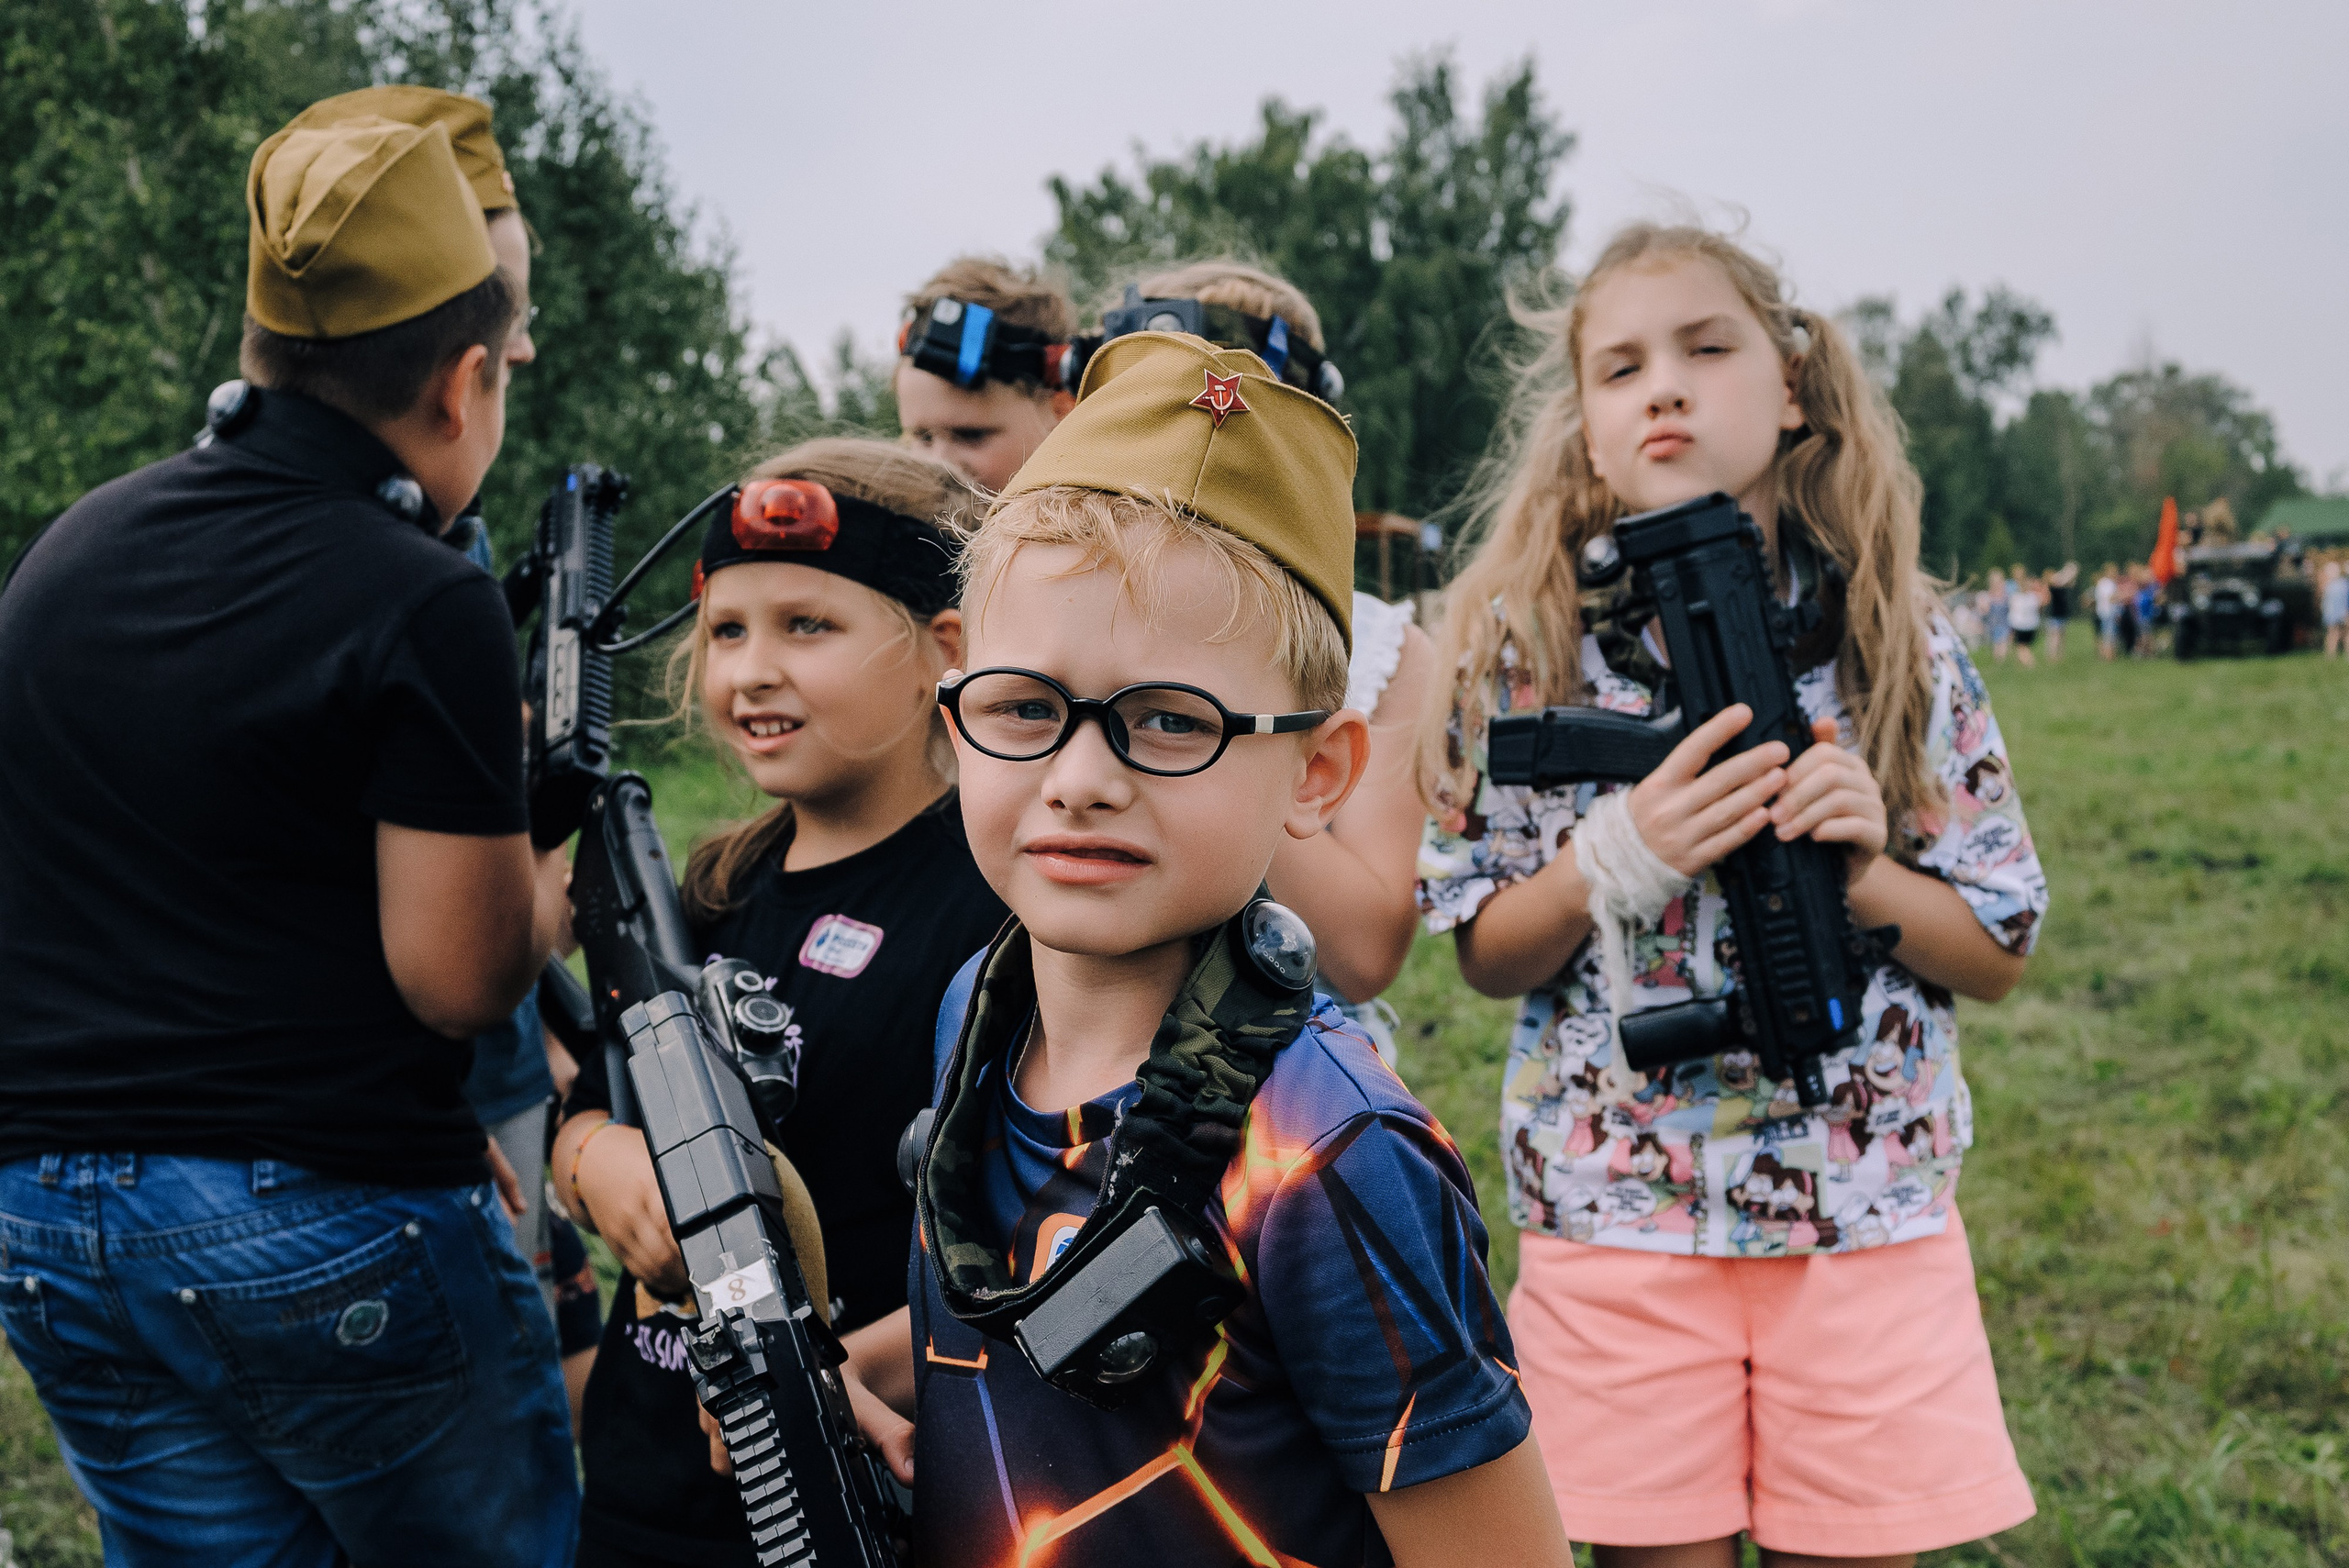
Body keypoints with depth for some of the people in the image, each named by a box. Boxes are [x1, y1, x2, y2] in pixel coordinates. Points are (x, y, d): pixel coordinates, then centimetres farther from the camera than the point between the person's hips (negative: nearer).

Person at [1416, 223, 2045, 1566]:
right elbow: (1486, 955, 1)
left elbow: (1999, 953, 4)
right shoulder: (1521, 642, -3)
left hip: (1869, 1209, 1)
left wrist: (1868, 874, -15)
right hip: (1614, 1207, -1)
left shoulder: (1901, 644, 0)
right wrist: (1613, 858, -18)